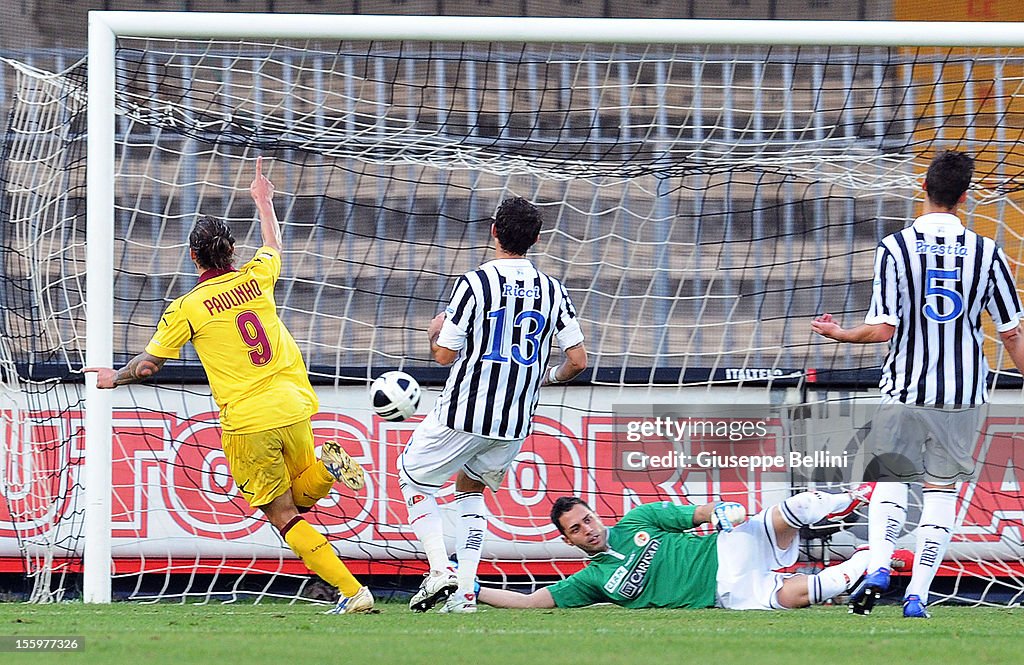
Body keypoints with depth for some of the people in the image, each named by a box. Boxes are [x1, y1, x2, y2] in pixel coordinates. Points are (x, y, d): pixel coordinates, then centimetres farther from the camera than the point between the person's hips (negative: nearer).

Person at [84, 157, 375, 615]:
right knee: (300, 496, 25)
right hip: (293, 409, 5)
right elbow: (273, 247, 29)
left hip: (247, 423, -5)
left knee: (283, 516, 3)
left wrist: (114, 378, 26)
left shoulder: (186, 310, -8)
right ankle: (327, 466, -10)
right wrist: (263, 201, 46)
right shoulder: (255, 279, 4)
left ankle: (352, 591, -9)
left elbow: (148, 365, 5)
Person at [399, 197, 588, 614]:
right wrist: (553, 376, 24)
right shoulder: (553, 291, 2)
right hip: (517, 422, 5)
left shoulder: (475, 283, -12)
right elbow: (578, 360, 2)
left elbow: (445, 355, -9)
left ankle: (439, 568, -3)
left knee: (412, 475, 16)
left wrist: (435, 332, 13)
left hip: (464, 413, -5)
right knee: (470, 487, 25)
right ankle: (465, 591, 11)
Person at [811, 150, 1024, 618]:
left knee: (890, 480, 14)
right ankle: (917, 594, 2)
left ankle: (878, 566, -8)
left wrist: (837, 334, 6)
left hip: (905, 388, -1)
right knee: (942, 490, 8)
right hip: (964, 392, 1)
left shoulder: (894, 248, -9)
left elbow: (882, 329, -13)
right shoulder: (986, 253, -3)